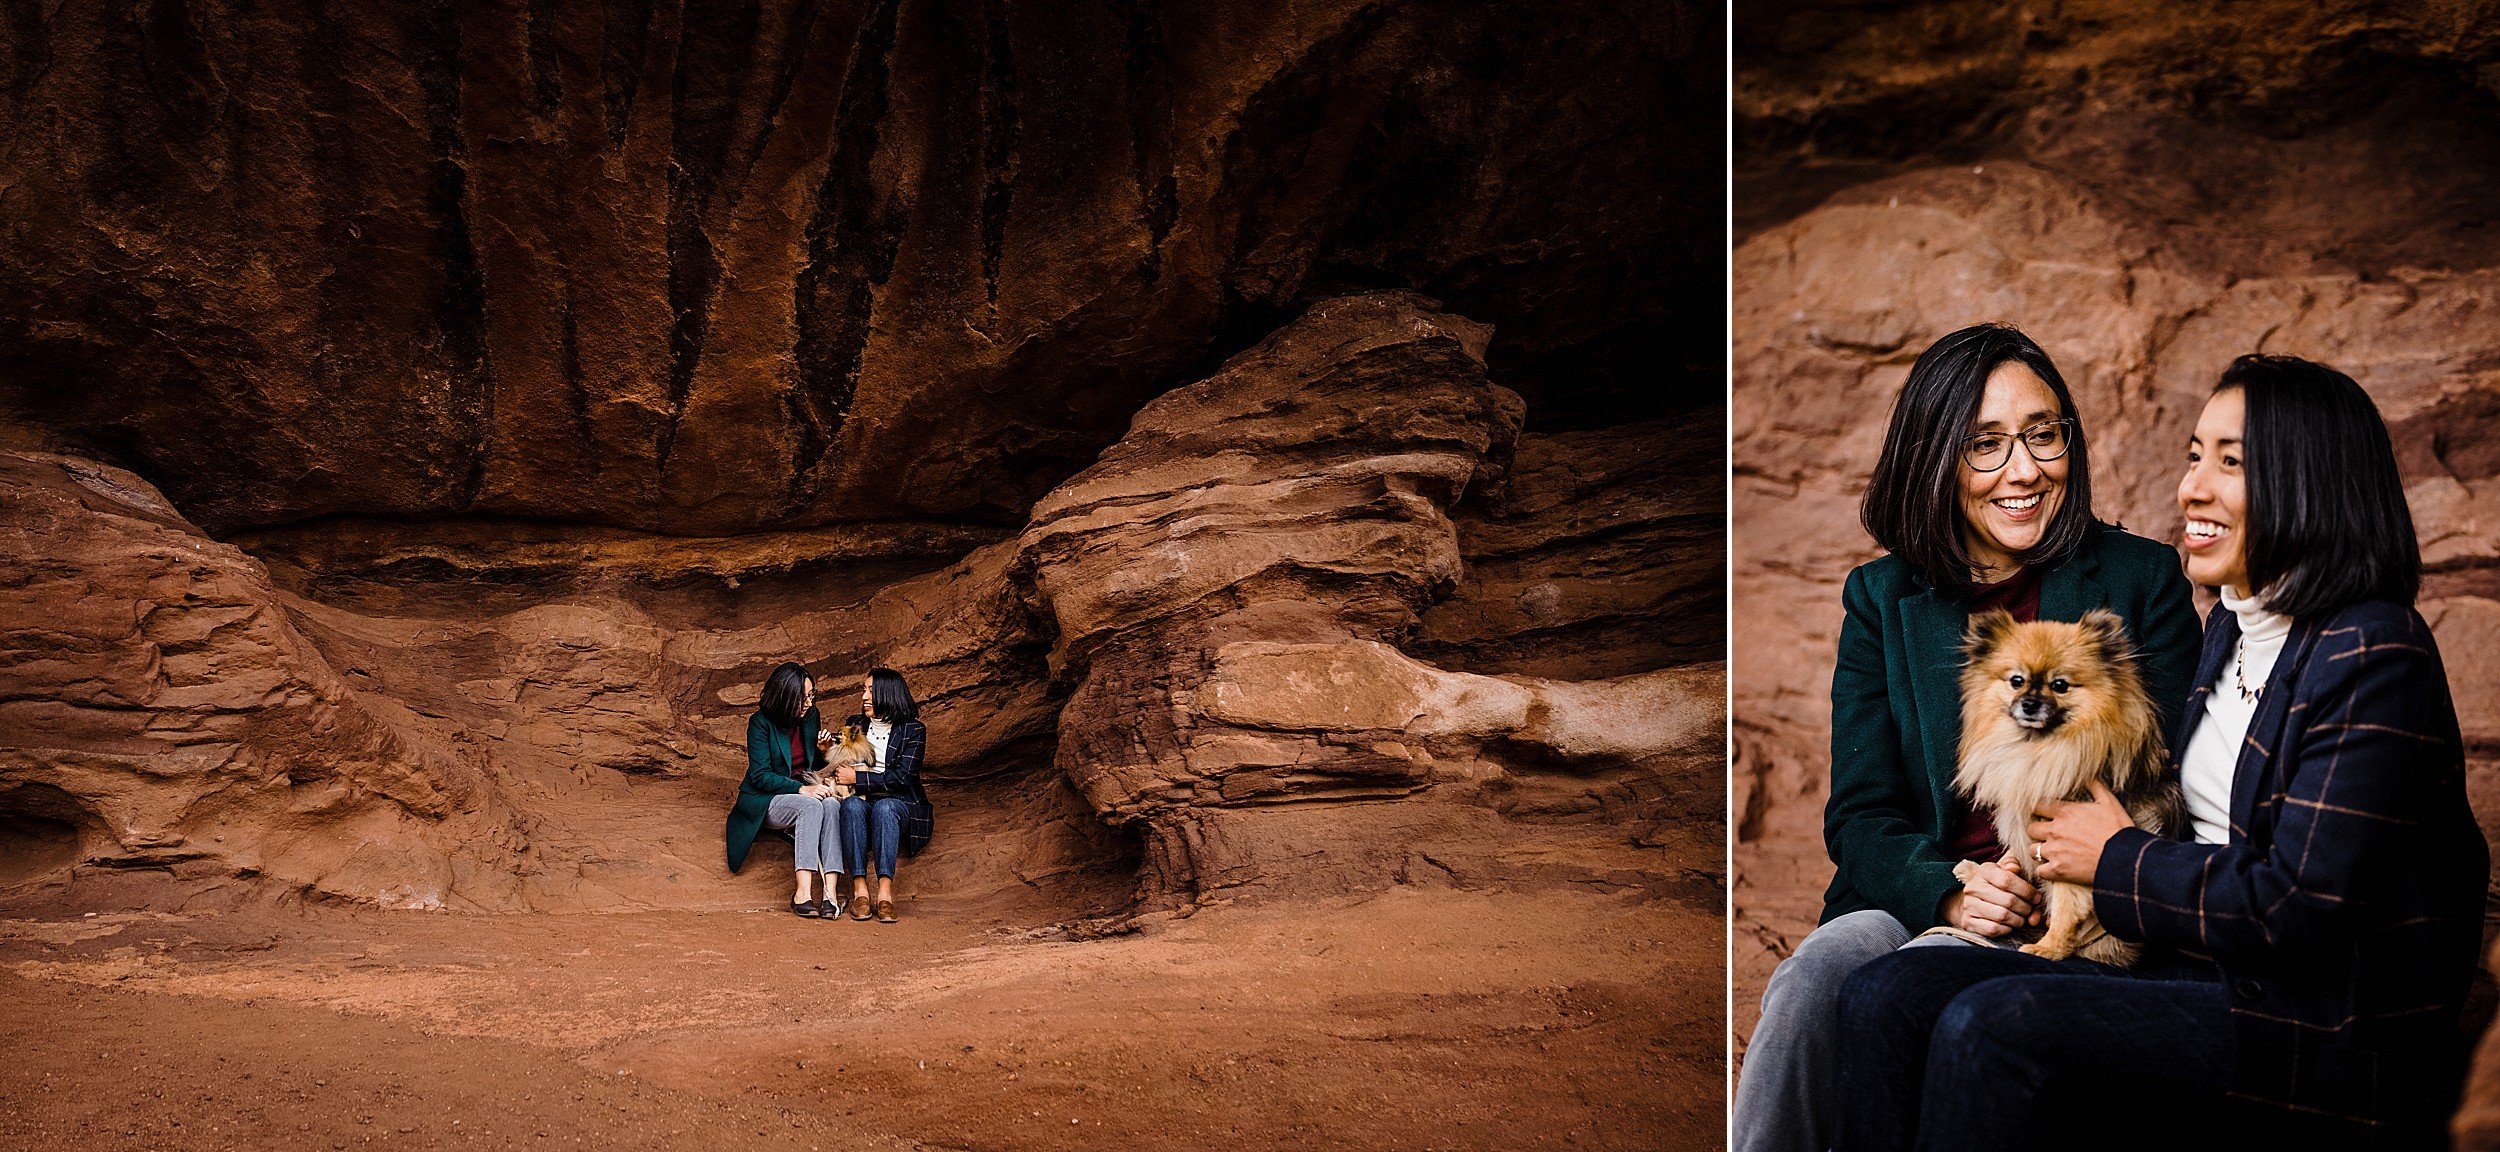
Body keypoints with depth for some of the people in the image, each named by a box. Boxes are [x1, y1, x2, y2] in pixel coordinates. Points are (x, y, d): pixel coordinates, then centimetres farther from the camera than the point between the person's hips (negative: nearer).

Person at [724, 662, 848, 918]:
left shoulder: (811, 717, 6)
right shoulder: (761, 723, -11)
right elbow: (760, 775, -15)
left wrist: (824, 751, -5)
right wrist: (801, 789, -26)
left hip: (802, 793, 5)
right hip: (765, 800, -5)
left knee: (831, 805, -30)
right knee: (812, 806, -35)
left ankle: (830, 892, -43)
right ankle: (803, 893, -43)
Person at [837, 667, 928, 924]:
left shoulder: (912, 730, 2)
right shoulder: (854, 724, 16)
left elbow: (901, 777, -8)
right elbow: (838, 765, 19)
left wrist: (857, 778, -13)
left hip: (898, 801, -2)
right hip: (860, 798, 3)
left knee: (884, 808, -38)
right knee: (852, 806, -34)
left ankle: (885, 891, -47)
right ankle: (860, 889, -43)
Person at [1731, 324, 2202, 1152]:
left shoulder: (2141, 578, 4)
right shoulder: (1880, 598, 9)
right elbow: (1859, 817, 6)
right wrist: (1949, 895, -15)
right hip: (1919, 899, 2)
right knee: (1818, 970, -30)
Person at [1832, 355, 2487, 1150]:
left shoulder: (2374, 658, -14)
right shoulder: (2231, 629, 14)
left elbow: (2297, 908, -19)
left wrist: (2117, 861, -6)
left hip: (2327, 1033, -8)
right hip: (2206, 979, 8)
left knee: (1992, 1020, -29)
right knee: (1883, 995, -11)